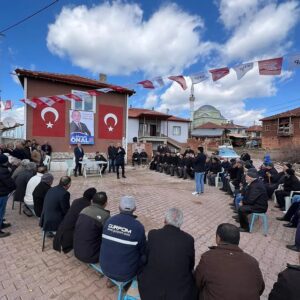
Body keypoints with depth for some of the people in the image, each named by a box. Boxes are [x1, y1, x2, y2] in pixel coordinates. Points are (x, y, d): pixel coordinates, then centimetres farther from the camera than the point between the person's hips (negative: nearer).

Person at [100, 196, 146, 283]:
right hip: (125, 274, -3)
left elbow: (106, 241, 7)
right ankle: (127, 282, 31)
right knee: (144, 256, 19)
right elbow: (143, 250, -5)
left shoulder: (109, 221, -9)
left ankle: (111, 279, 29)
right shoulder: (138, 227, -20)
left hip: (105, 268, 4)